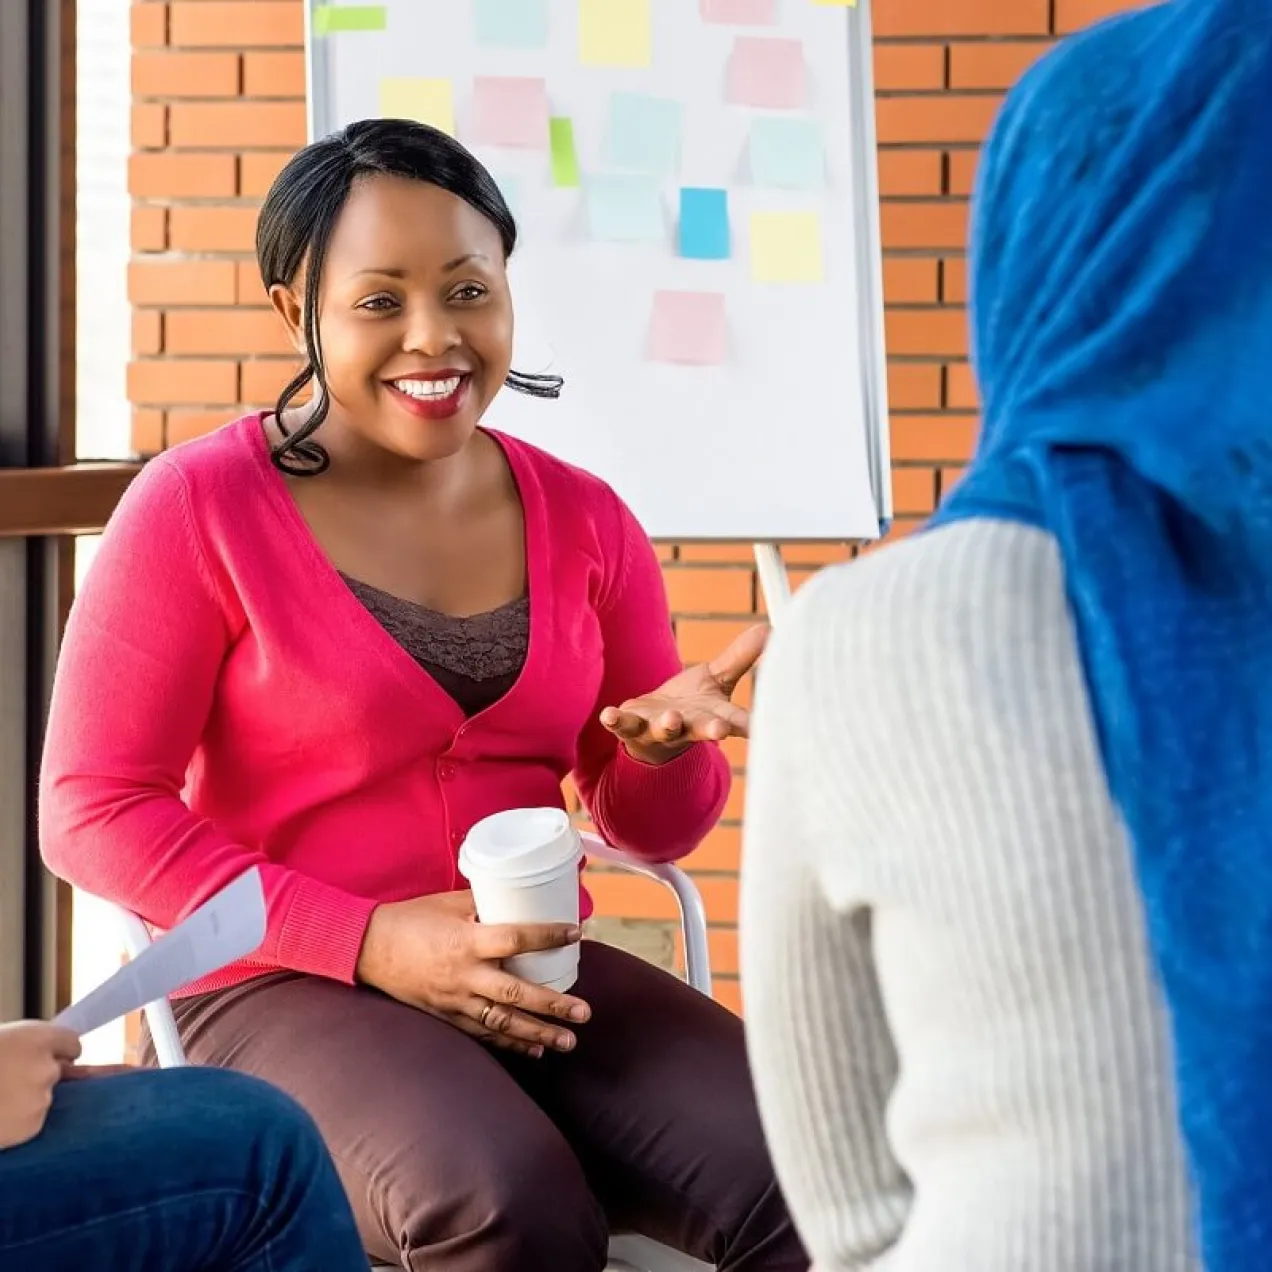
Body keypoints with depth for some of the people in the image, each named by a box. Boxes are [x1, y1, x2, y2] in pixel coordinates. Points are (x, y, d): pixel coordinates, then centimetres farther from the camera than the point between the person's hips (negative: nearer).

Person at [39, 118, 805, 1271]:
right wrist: (367, 941, -17)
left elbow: (649, 828, 13)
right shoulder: (201, 506, -6)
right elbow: (93, 809, -8)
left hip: (537, 977, 4)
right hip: (286, 989, -4)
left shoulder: (582, 520, 6)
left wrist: (665, 744, -12)